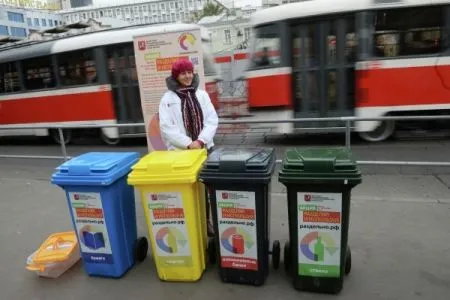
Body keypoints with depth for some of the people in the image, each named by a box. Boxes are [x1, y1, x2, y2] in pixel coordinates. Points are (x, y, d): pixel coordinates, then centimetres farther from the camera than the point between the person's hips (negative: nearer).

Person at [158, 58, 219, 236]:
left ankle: (206, 220, 27)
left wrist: (200, 141, -13)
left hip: (205, 148, 3)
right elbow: (166, 128, -9)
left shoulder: (202, 95, 7)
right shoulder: (168, 98, -1)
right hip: (180, 151, -3)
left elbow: (212, 120, 1)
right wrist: (188, 144, -16)